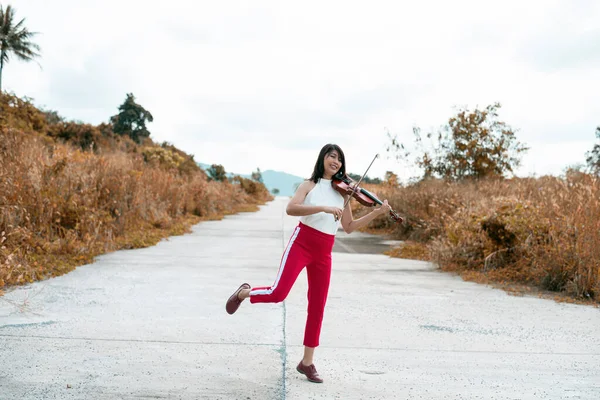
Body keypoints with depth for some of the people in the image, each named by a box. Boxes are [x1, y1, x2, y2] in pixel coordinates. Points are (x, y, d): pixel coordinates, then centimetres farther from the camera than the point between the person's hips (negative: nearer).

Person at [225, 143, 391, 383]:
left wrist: (377, 213, 1)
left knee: (317, 308, 5)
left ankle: (307, 362, 16)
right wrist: (324, 207, -27)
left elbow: (349, 228, 12)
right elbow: (290, 209, -18)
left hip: (324, 253, 4)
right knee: (278, 293, -19)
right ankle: (244, 292, 14)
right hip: (301, 243, -4)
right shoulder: (310, 185, 0)